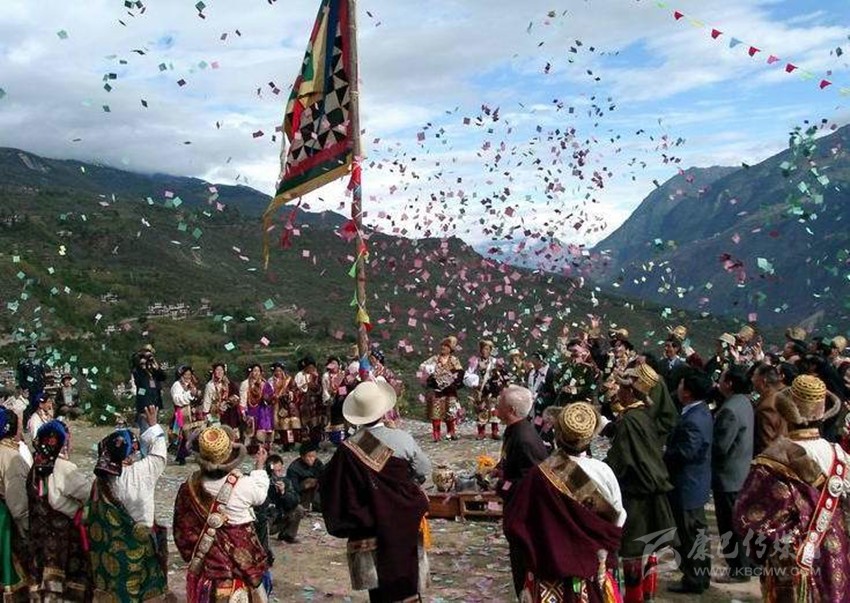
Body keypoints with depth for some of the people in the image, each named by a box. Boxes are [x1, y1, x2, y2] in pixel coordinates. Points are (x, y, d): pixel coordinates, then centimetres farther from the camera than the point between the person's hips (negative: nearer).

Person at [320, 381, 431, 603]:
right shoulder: (402, 439, -14)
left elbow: (330, 488, -4)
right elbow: (424, 470, 0)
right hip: (404, 526, 0)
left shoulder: (348, 450, -15)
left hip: (368, 527, 0)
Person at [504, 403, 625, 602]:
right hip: (593, 570, 1)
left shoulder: (540, 475, -19)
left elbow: (514, 524, -12)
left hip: (549, 572, -1)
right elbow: (618, 520, -3)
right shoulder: (602, 472, -16)